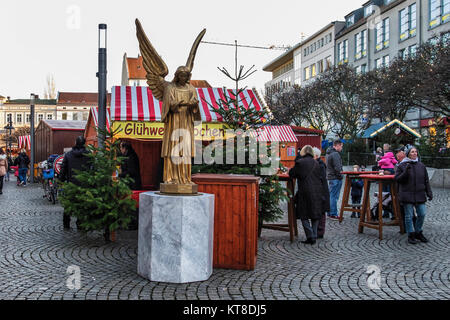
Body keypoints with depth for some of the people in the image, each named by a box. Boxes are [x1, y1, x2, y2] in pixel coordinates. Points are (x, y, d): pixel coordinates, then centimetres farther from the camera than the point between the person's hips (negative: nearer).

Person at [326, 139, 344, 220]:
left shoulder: (328, 153, 14)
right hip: (335, 178, -10)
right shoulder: (335, 154, -17)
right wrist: (340, 175, -10)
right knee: (334, 196, -5)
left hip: (330, 177, 10)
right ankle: (333, 214, -1)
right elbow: (337, 167, -22)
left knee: (331, 196, 15)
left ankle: (330, 213, 23)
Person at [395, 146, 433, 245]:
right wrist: (406, 172, -20)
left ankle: (418, 233, 23)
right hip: (407, 195, -3)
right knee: (409, 216, 1)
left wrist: (429, 193, 6)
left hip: (420, 195, 4)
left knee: (422, 214, 4)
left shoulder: (421, 166, 8)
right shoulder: (402, 166, -2)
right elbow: (397, 179, -7)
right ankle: (411, 235, 12)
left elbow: (426, 180, 12)